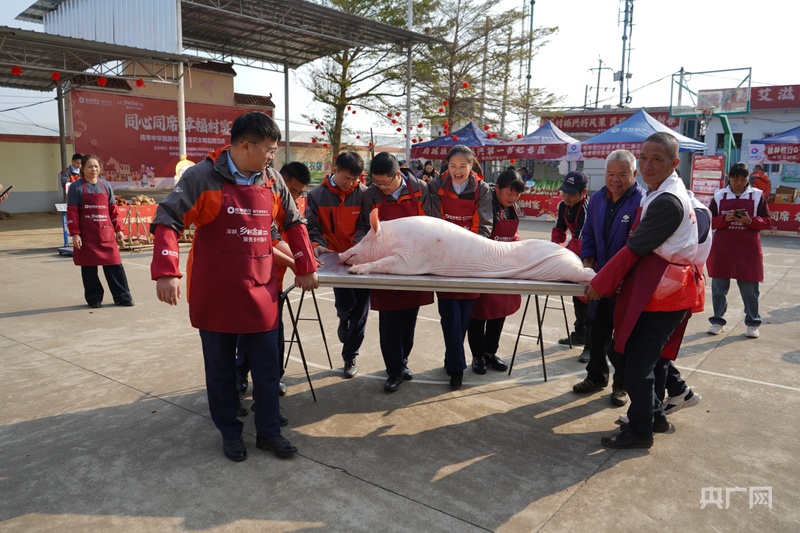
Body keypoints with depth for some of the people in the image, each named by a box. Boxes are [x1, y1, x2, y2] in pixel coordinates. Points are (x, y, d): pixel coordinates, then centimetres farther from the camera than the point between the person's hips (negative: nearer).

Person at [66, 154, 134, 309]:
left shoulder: (105, 185, 10)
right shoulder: (76, 187, 0)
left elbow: (113, 209, 12)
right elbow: (72, 212, -4)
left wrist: (118, 229, 9)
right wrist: (74, 234, -9)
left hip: (106, 233, 3)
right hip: (86, 235, -2)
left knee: (114, 264, 2)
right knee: (89, 267, 5)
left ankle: (122, 296, 11)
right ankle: (94, 298, 17)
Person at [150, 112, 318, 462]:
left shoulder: (271, 179, 4)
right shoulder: (203, 177, -10)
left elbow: (293, 223, 14)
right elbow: (168, 219, -14)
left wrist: (306, 268, 12)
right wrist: (166, 272, -25)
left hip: (260, 291, 4)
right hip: (215, 292, -3)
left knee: (267, 367, 8)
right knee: (221, 369, 11)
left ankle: (268, 432, 25)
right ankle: (229, 433, 29)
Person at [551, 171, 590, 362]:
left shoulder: (587, 208, -29)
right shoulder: (563, 205, -4)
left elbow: (580, 240, -38)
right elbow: (559, 230, 1)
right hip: (578, 255, 9)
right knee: (577, 292, 17)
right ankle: (580, 333, 32)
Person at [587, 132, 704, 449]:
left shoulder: (667, 202, -20)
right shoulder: (662, 192, 12)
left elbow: (635, 248, -18)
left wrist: (600, 284, -10)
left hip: (663, 294, -10)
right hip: (655, 288, 10)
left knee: (637, 364, -1)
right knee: (623, 352, 15)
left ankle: (640, 431, 17)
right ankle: (654, 415, 30)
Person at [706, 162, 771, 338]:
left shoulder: (758, 195, 3)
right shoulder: (719, 195, 4)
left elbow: (766, 222, 2)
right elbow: (710, 221, 3)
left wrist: (750, 220, -16)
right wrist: (724, 219, -16)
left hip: (748, 250, -1)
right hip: (722, 249, 1)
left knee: (750, 288, 4)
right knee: (719, 286, 6)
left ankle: (752, 323, 18)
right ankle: (718, 320, 19)